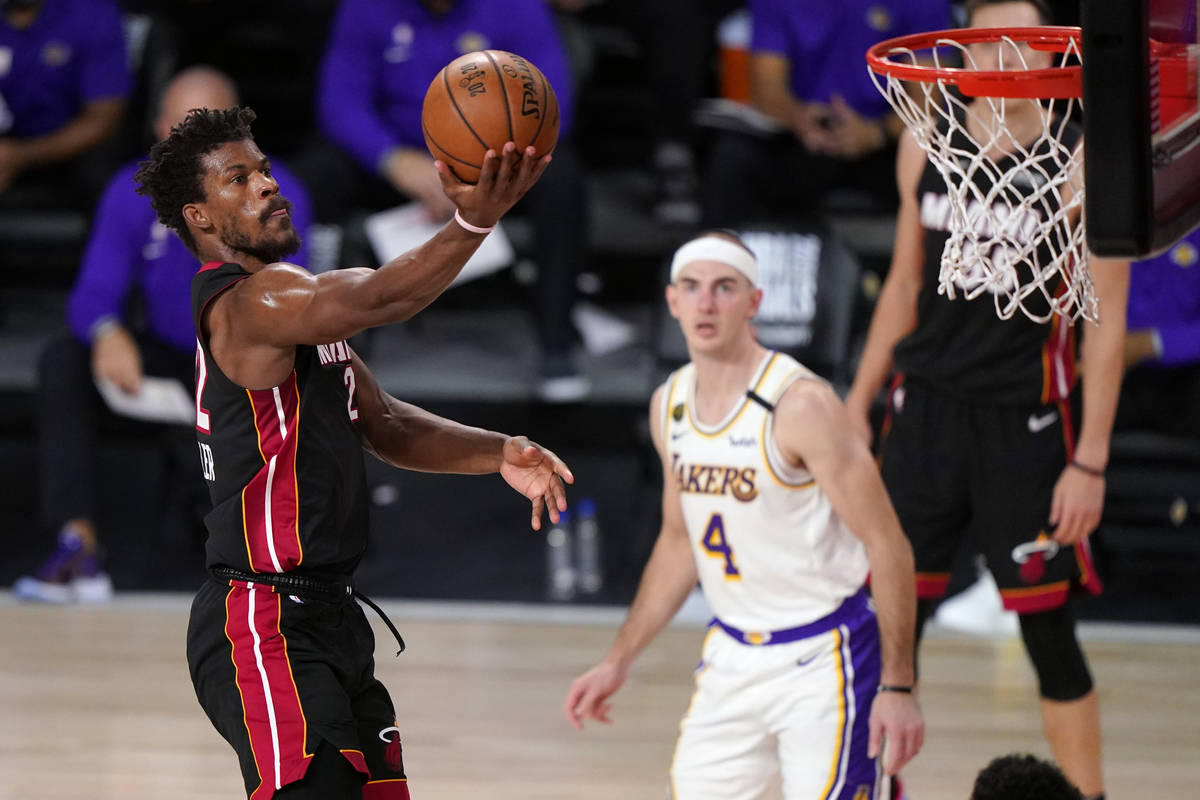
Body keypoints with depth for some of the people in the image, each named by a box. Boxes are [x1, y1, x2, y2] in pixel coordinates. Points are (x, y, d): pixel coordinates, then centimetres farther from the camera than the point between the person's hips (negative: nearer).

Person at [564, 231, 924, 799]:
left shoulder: (800, 405, -19)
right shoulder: (670, 406, 4)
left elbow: (887, 545, -17)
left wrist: (898, 686, -19)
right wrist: (619, 661, 18)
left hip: (821, 661, -7)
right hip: (732, 656, 7)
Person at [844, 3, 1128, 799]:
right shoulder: (926, 143, 4)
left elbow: (1105, 323, -9)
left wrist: (1090, 463, -13)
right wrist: (859, 405, 13)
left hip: (1024, 426, -4)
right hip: (927, 409, 4)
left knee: (1050, 634, 1)